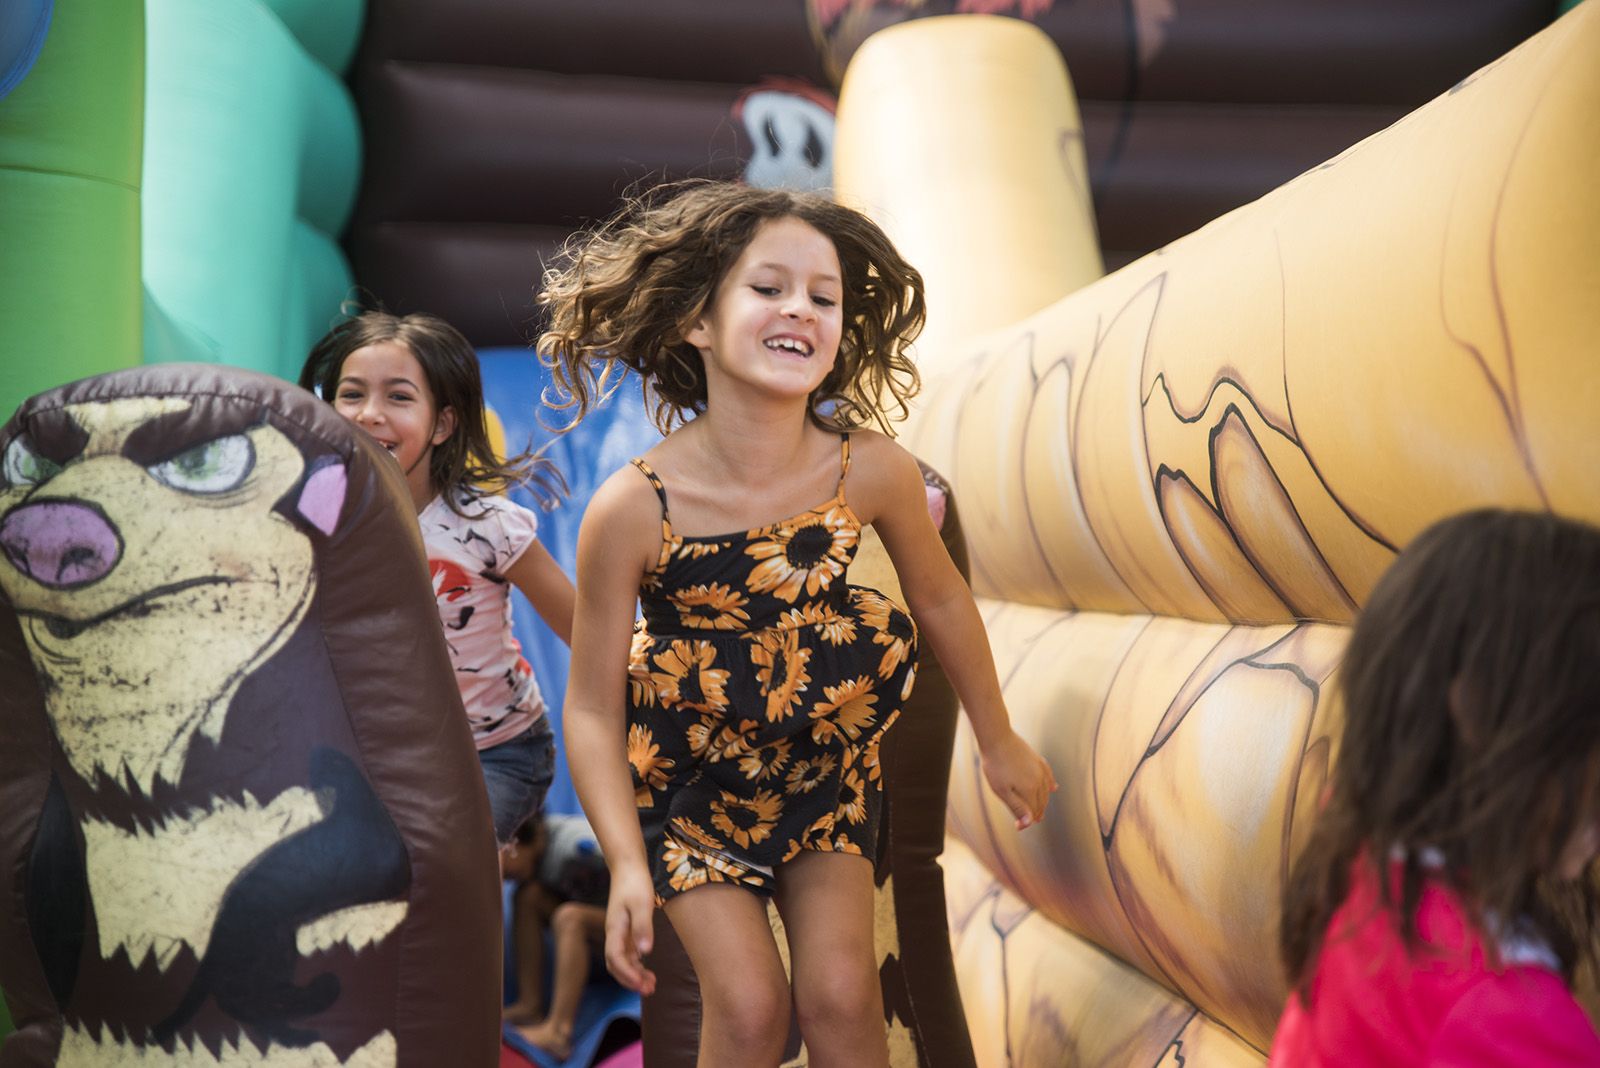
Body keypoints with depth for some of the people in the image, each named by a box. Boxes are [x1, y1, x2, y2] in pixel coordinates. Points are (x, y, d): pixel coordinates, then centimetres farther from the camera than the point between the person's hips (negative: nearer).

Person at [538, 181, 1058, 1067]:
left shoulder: (875, 473, -23)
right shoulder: (631, 509, -30)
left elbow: (940, 600, -2)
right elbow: (592, 705, -18)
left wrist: (998, 740, 11)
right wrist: (628, 866, -28)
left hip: (823, 758, 2)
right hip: (688, 774, -2)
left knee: (839, 994, -3)